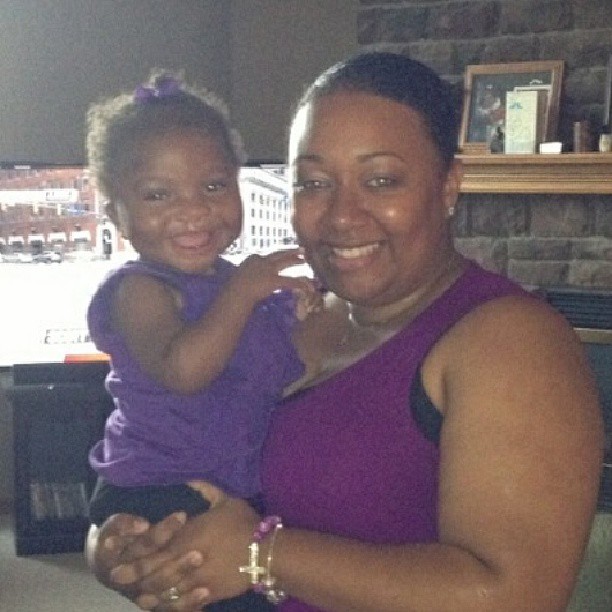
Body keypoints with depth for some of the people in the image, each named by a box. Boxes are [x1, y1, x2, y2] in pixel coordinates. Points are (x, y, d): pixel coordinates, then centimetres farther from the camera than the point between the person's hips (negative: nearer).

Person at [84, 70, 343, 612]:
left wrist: (309, 317, 5)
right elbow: (182, 369, -33)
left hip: (247, 493, 8)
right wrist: (243, 289, -26)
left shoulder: (241, 282, 10)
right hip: (159, 500, -8)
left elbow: (285, 376, 20)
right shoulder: (138, 290, -15)